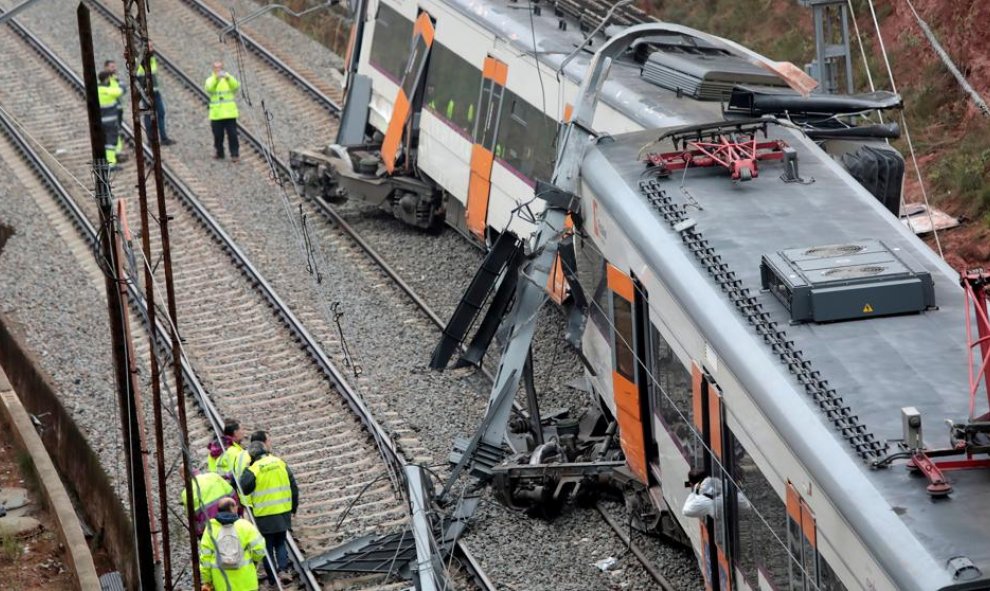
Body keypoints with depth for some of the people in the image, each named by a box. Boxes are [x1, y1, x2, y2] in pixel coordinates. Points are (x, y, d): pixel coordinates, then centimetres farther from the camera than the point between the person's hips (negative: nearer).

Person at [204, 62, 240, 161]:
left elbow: (235, 86, -14)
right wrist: (216, 78, -35)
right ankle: (219, 153, 20)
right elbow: (209, 88, -17)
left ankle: (235, 154, -1)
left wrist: (228, 78, -34)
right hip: (216, 114, 0)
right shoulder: (210, 80, 6)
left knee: (232, 134, -5)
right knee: (218, 135, 5)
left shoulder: (229, 79, 7)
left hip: (230, 113, 0)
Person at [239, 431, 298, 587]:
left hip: (264, 515, -3)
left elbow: (242, 491, -12)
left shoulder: (253, 470, -12)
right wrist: (293, 508, 18)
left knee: (268, 546, 9)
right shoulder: (280, 463, 1)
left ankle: (272, 577, 13)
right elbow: (294, 488, 7)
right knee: (280, 543, 18)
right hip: (283, 513, 3)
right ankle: (283, 569, 0)